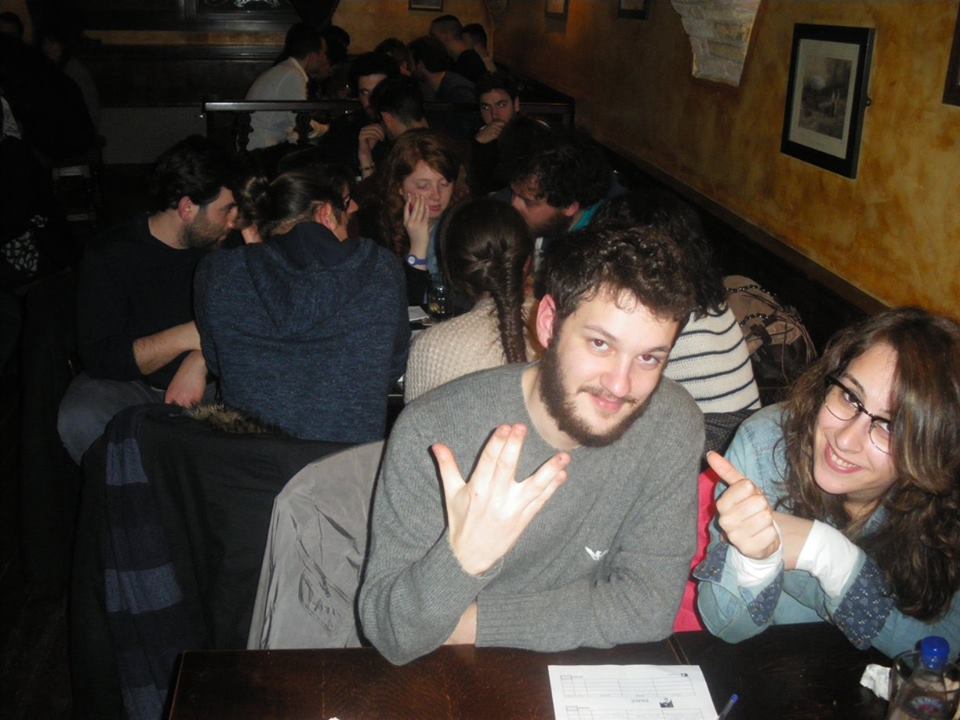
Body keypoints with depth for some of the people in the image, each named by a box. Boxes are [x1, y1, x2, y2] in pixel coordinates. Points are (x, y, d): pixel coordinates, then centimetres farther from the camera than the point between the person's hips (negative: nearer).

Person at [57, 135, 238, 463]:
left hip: (207, 380, 3)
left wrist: (200, 361, -22)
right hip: (130, 384, -2)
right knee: (80, 421, -34)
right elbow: (100, 358, -16)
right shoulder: (110, 258, -10)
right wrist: (189, 336, -26)